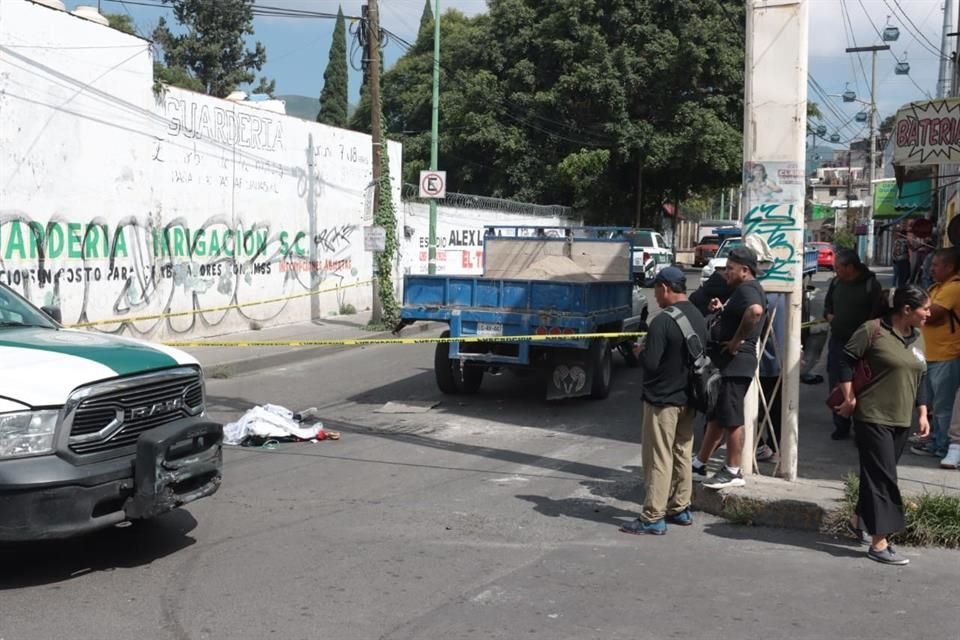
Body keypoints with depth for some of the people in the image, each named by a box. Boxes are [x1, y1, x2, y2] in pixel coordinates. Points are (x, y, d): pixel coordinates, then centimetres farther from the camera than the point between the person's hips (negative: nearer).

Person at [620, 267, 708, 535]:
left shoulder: (663, 321, -20)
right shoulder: (699, 318, 6)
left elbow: (650, 363, -24)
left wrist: (640, 352, -2)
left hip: (662, 399, -8)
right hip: (689, 398, 8)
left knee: (658, 458, -4)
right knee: (683, 454, 16)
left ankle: (653, 518, -1)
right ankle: (680, 509, 24)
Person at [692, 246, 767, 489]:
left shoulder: (747, 289, -15)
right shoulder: (743, 289, 18)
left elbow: (755, 311, -37)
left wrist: (736, 341, -27)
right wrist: (722, 309, 12)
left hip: (736, 363, -11)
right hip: (727, 363, 11)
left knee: (731, 418, -4)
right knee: (716, 416, 16)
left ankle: (733, 472, 3)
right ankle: (699, 464, 24)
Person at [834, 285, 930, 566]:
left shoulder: (917, 337, 11)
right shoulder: (873, 330, -11)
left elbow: (919, 378, 17)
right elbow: (847, 360, -9)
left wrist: (922, 413, 12)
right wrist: (850, 399, -11)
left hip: (902, 420, 7)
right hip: (873, 417, -7)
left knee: (882, 476, 13)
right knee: (883, 478, -7)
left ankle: (863, 519, 31)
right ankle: (879, 543, -3)